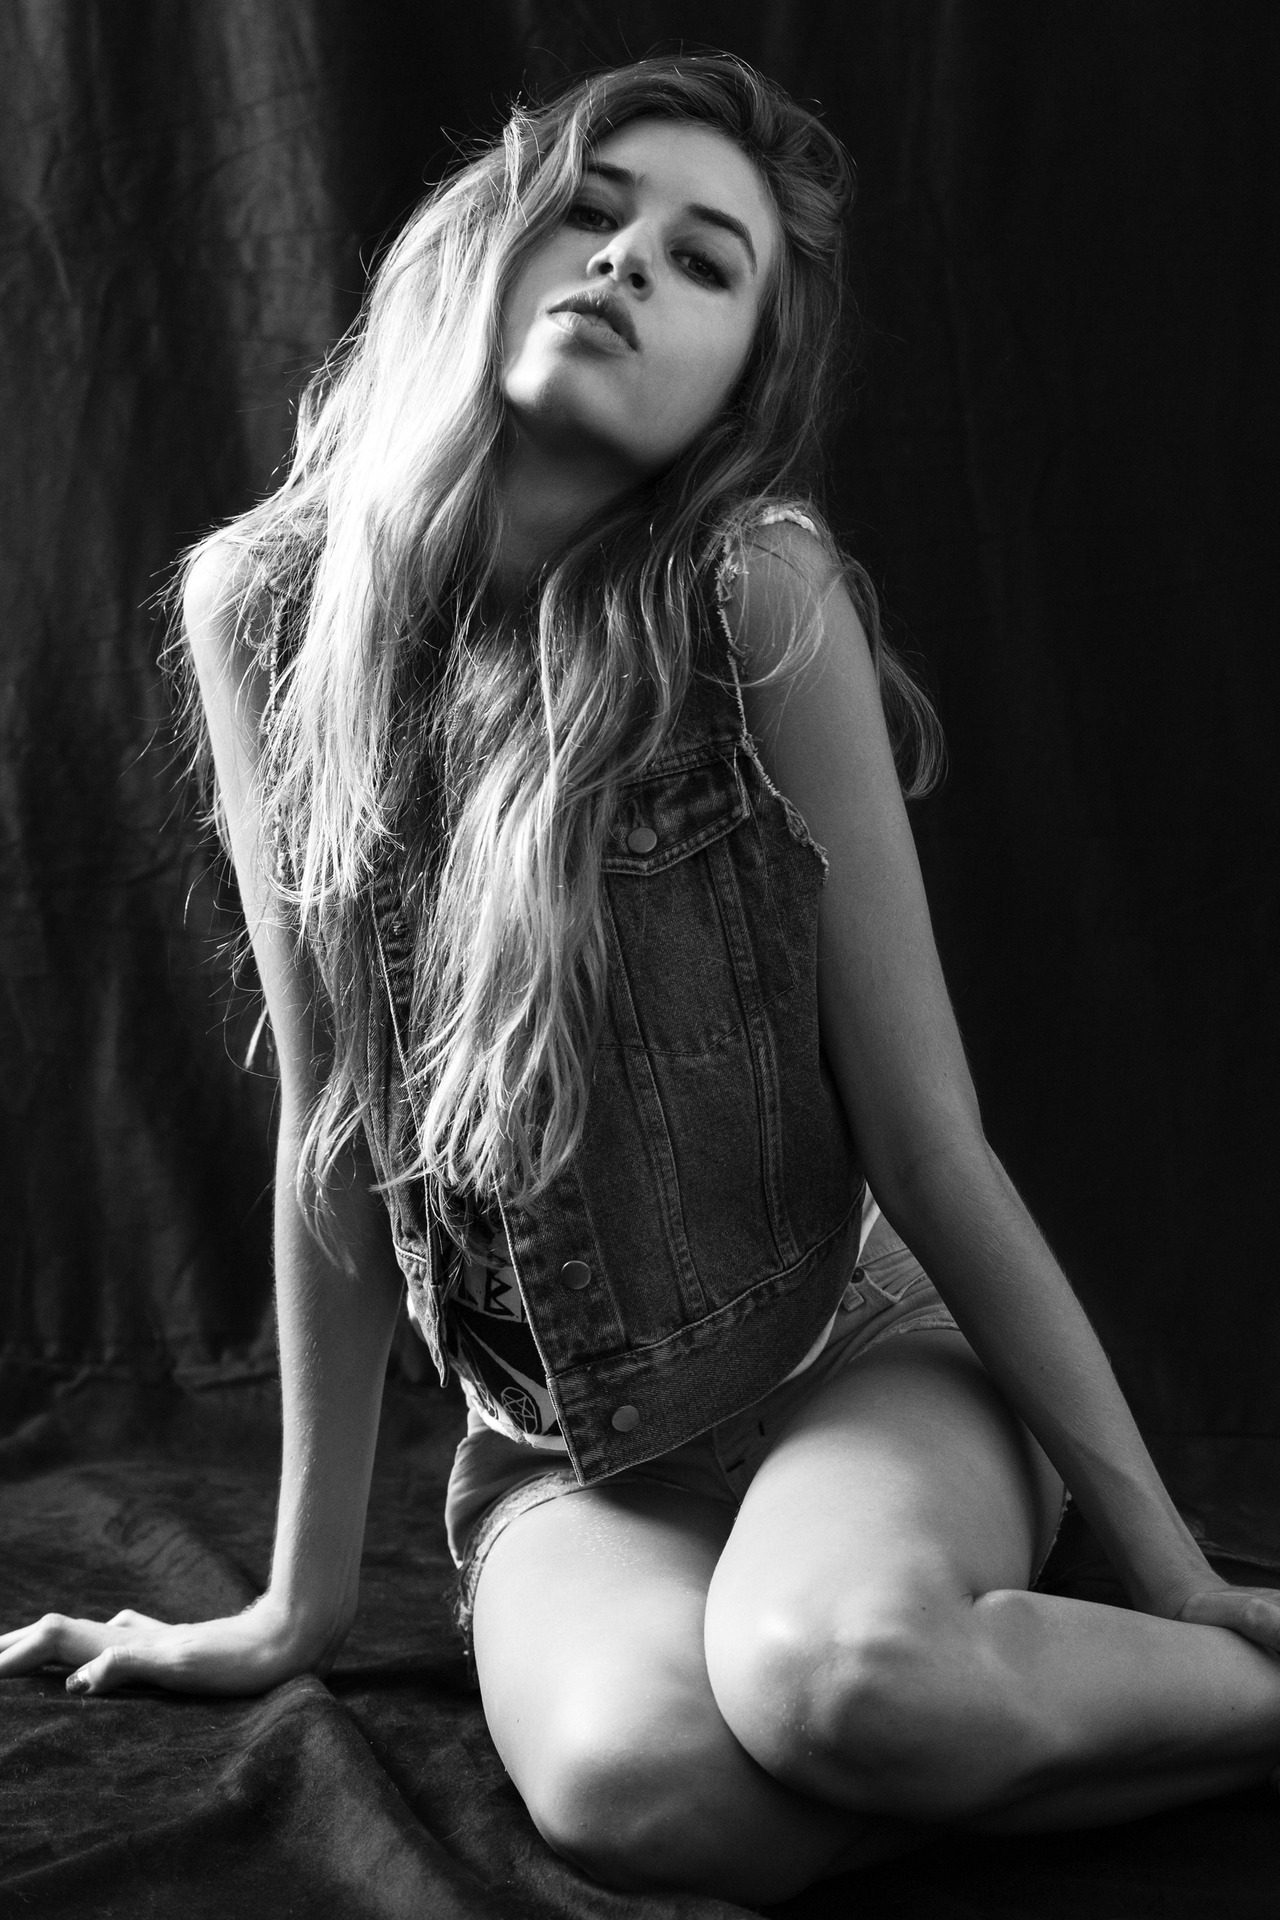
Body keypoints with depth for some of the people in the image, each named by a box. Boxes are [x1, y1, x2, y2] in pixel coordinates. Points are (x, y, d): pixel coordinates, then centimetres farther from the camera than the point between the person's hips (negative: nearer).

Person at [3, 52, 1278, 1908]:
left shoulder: (756, 592, -17)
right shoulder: (270, 608, -8)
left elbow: (926, 1133, -12)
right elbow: (332, 1120, -1)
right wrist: (303, 1596, 4)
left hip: (861, 1351, -2)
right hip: (559, 1452, 2)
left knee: (837, 1675, -34)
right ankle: (1009, 1706, 0)